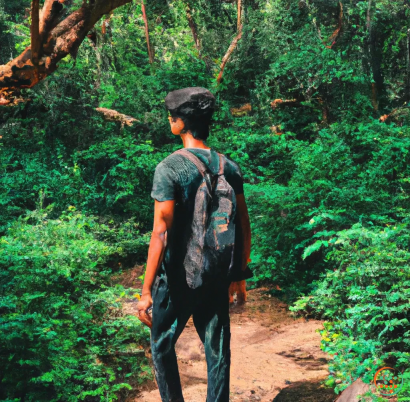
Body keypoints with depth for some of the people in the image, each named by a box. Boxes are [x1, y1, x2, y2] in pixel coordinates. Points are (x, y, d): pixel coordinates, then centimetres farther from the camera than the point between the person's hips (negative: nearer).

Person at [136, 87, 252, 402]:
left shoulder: (170, 168, -14)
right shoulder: (230, 168, 1)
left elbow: (161, 234, -19)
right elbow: (244, 228, 5)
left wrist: (146, 291, -16)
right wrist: (240, 274, 17)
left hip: (178, 278, -4)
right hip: (218, 278, 4)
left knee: (162, 345, 17)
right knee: (217, 351, 11)